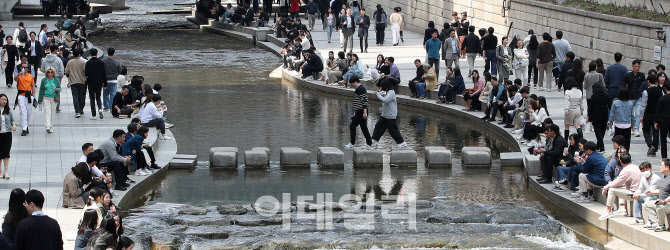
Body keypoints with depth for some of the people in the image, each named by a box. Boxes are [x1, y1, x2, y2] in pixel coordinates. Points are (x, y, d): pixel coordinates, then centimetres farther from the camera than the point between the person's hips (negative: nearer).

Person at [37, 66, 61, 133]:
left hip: (54, 99, 2)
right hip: (46, 98, -2)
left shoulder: (56, 80, 6)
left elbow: (60, 88, 11)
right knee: (47, 112, -14)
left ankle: (51, 128, 14)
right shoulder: (44, 80, 3)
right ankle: (48, 127, -24)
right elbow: (41, 90, 7)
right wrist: (40, 100, 6)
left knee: (53, 113, 5)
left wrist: (57, 89, -14)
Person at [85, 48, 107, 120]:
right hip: (99, 82, 2)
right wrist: (105, 83, 6)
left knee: (92, 98, 4)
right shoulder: (101, 62, -2)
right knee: (98, 97, 16)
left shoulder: (88, 63, -10)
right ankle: (100, 109, -11)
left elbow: (86, 73, -15)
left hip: (91, 82, -2)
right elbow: (104, 73, -1)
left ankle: (93, 115, 1)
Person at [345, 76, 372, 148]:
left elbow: (364, 101, -21)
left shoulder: (361, 89, -16)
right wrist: (355, 112, 25)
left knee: (352, 126, -8)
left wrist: (365, 112, -24)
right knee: (363, 127, 11)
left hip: (361, 112, -10)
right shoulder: (358, 89, 17)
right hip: (359, 111, 10)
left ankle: (352, 143, -6)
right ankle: (369, 143, 14)